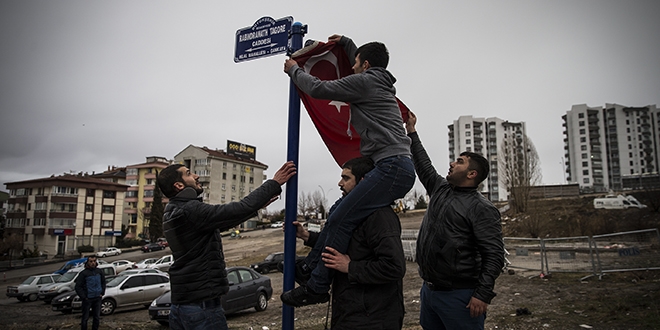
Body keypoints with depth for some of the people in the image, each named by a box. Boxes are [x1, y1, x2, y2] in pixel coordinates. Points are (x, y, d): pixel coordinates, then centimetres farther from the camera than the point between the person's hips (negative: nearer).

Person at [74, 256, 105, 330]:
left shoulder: (99, 272, 3)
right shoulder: (83, 273, -10)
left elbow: (103, 283, 18)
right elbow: (78, 287, -8)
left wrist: (102, 293, 9)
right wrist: (83, 297, -11)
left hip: (97, 298, 4)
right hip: (87, 299, -4)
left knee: (97, 317, 11)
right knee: (85, 318, 2)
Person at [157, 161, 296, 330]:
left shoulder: (173, 213, 11)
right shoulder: (191, 210, -19)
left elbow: (217, 224, 17)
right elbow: (240, 209, -25)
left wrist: (256, 206, 17)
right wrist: (274, 183, -15)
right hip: (201, 304, -9)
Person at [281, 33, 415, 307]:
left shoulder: (364, 81, -4)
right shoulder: (380, 83, 25)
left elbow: (318, 89, -2)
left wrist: (294, 70, 15)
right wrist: (346, 43, 54)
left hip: (392, 167, -11)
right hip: (397, 168, 11)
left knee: (340, 221, -13)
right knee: (339, 212, 12)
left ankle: (316, 287, -8)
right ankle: (308, 269, 17)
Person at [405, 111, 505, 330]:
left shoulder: (482, 208, -11)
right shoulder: (440, 189, 11)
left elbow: (494, 255, -16)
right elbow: (423, 165, 23)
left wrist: (483, 294, -22)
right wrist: (411, 132, 26)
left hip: (458, 296, -8)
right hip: (429, 290, 8)